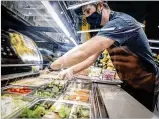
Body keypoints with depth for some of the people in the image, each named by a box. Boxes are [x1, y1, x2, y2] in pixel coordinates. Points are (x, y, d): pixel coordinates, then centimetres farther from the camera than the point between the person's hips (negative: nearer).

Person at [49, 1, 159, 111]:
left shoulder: (120, 22, -28)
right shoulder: (108, 29, 5)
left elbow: (83, 52, -37)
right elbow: (93, 54, 4)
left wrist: (53, 65, -25)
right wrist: (72, 70, -10)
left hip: (144, 85, -8)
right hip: (129, 83, 8)